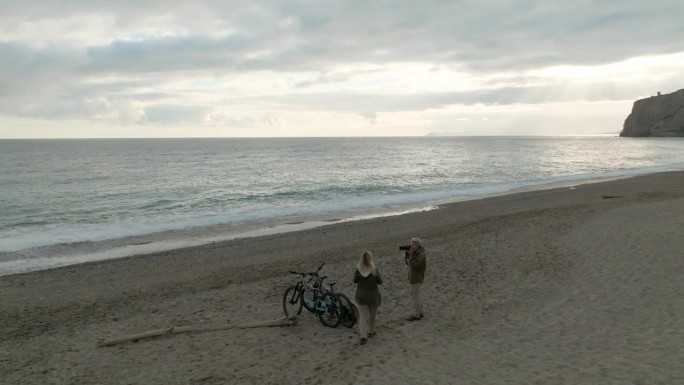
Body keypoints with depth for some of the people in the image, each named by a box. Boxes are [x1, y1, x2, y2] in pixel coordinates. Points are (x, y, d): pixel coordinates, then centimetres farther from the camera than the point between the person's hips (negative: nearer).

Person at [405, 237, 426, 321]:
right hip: (414, 277, 10)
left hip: (417, 278, -10)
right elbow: (408, 263, 11)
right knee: (416, 295, 17)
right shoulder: (416, 253, 8)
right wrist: (407, 254, -4)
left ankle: (416, 315, 1)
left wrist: (411, 254, -24)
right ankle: (419, 312, 26)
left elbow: (414, 265, -29)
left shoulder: (421, 255, -22)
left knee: (415, 296, -5)